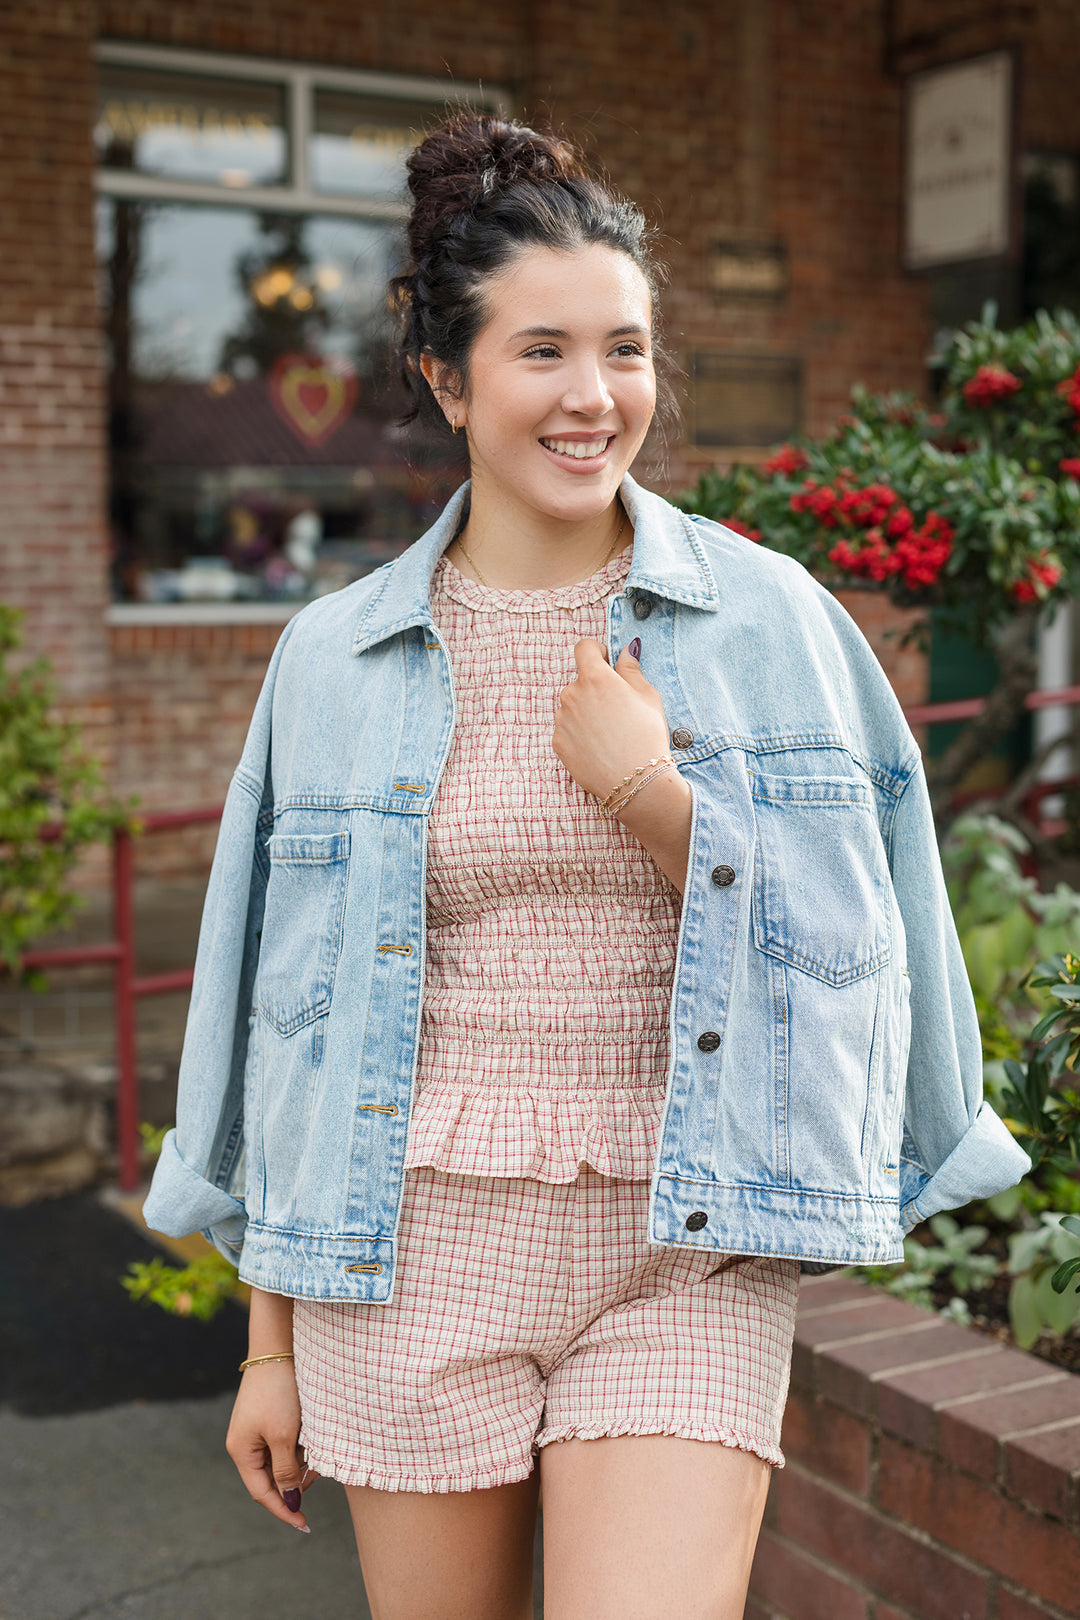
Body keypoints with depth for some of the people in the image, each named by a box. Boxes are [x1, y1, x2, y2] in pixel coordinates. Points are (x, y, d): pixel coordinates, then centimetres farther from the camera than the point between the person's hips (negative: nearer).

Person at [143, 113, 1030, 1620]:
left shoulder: (773, 619, -1)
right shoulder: (334, 657, 1)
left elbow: (842, 954, 0)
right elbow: (289, 1010, 6)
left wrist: (648, 789, -15)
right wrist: (271, 1340, 9)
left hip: (686, 1263, -1)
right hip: (412, 1256, 1)